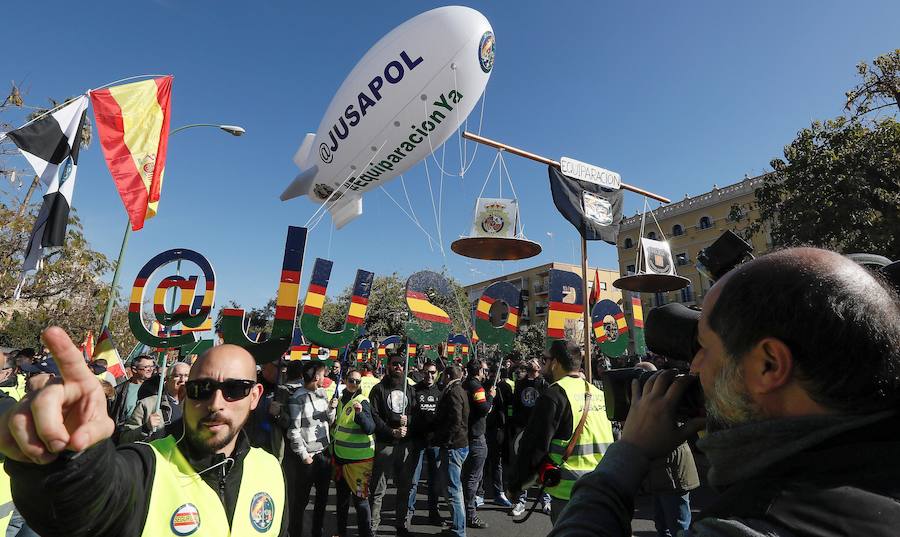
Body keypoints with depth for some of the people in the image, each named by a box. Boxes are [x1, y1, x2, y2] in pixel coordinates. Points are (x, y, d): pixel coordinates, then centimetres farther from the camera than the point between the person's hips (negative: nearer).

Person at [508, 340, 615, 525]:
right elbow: (611, 442, 15)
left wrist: (514, 485, -4)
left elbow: (535, 445, -15)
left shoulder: (555, 394, -15)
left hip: (569, 490, -7)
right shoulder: (597, 392, 6)